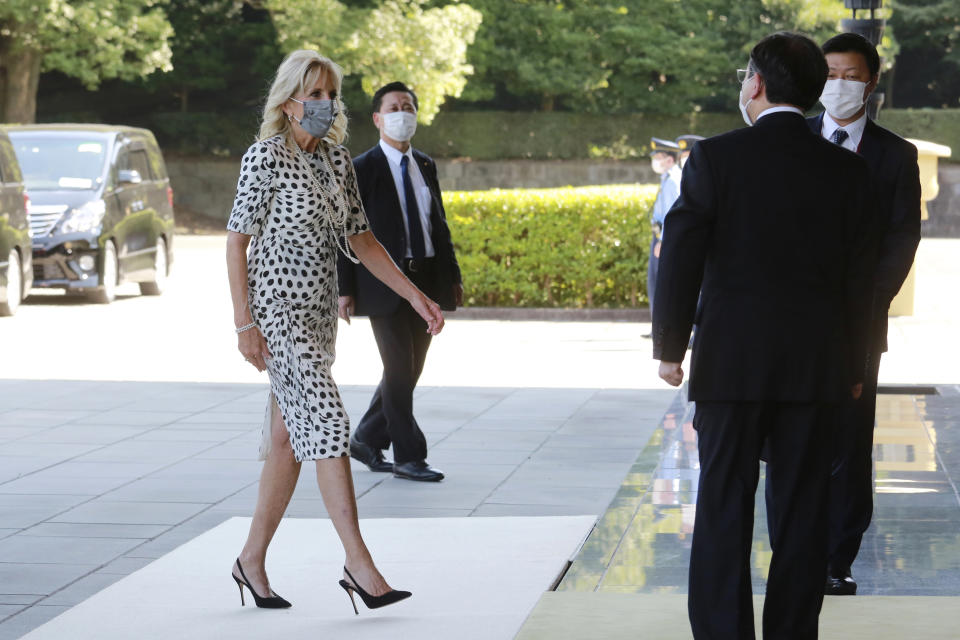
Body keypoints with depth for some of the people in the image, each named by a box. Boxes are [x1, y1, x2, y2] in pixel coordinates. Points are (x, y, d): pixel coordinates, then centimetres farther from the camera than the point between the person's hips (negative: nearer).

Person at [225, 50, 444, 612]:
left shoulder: (337, 159, 10)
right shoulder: (266, 158, -10)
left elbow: (358, 237, 14)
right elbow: (237, 242, -10)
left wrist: (414, 294, 7)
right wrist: (245, 325, -15)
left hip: (320, 310, 8)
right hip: (277, 307, -8)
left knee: (290, 438, 10)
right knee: (327, 422, -15)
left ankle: (253, 560, 19)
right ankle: (359, 564, -16)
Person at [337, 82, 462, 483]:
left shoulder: (426, 166, 13)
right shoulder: (362, 170, -5)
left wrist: (453, 276, 11)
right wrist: (345, 289, -12)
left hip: (426, 281, 6)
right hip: (384, 282, -6)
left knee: (409, 370, 10)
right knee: (399, 371, -6)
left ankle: (366, 441, 25)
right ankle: (408, 457, 1)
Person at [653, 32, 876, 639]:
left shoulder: (715, 158, -7)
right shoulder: (847, 169, 1)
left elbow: (681, 261, -6)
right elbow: (859, 276, 5)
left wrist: (670, 347, 5)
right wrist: (853, 366, 13)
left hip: (730, 361, -2)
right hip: (817, 367, 2)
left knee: (723, 513, 3)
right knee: (802, 515, 8)